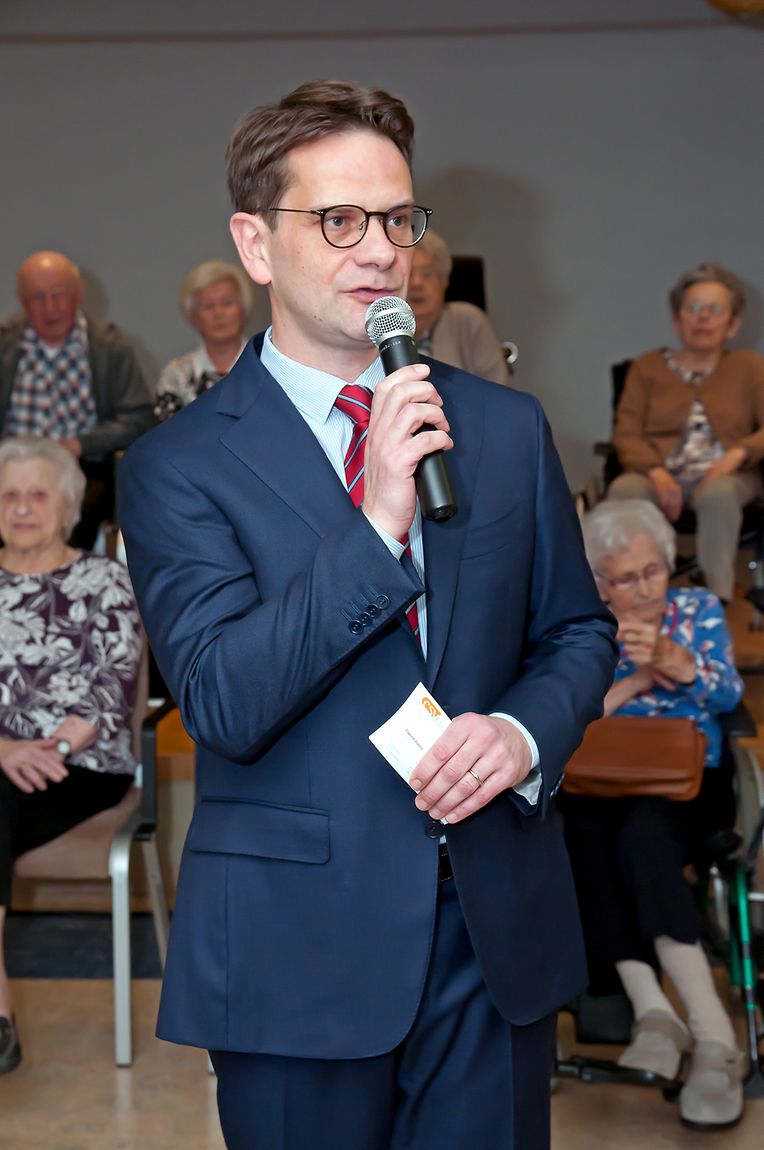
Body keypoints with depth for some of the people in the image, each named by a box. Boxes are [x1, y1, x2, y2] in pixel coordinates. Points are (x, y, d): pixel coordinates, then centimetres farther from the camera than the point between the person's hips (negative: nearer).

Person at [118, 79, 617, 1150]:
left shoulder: (507, 425, 6)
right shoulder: (176, 465, -7)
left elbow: (579, 631, 12)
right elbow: (223, 704, -16)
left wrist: (524, 731, -9)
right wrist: (376, 523, -23)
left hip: (500, 937, 4)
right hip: (299, 947, -3)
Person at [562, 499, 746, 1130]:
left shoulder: (700, 608, 9)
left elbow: (727, 694, -6)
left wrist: (673, 661, -26)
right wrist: (636, 679, -9)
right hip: (606, 786, 2)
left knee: (642, 834, -36)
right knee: (583, 830, -35)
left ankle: (712, 1035, -41)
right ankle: (662, 1012, -39)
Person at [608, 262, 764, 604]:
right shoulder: (647, 367, 19)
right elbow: (626, 434, 7)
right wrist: (655, 472, -14)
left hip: (724, 475, 0)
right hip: (660, 474, 1)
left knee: (718, 494, -39)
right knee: (622, 491, -36)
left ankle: (718, 599, -40)